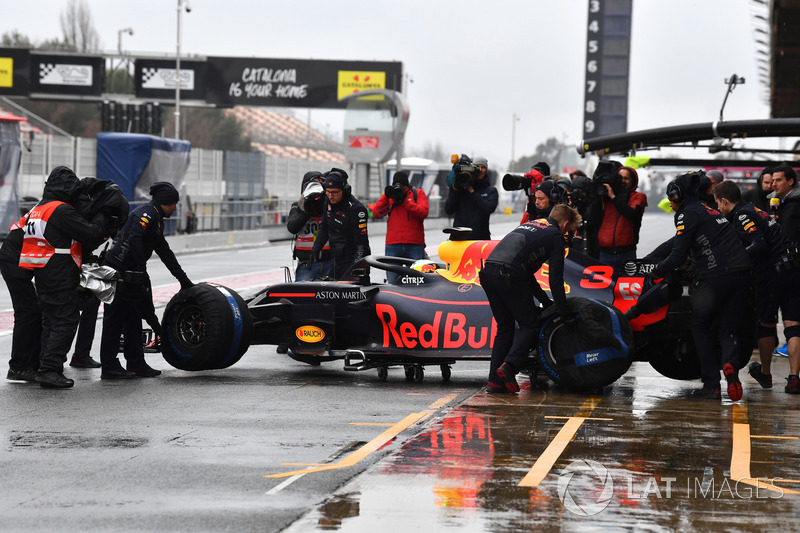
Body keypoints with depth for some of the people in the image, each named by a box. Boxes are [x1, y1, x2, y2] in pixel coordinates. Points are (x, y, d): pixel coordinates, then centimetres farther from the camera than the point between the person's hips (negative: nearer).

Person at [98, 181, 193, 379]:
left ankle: (136, 363, 19)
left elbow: (165, 252, 25)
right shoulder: (147, 214, -11)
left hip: (129, 275, 10)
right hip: (117, 272, -10)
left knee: (133, 317, 13)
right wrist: (142, 268, -25)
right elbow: (134, 239, -27)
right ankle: (109, 367, -4)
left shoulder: (156, 220, 20)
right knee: (114, 318, -6)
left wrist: (183, 279, 26)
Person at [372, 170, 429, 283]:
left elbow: (423, 213, -8)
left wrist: (405, 201, -14)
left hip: (414, 245, -1)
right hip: (393, 245, 1)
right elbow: (376, 214, 5)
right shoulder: (389, 194, 14)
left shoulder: (418, 193, 9)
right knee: (392, 282, -3)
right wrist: (386, 196, -6)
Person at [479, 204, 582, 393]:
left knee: (504, 327, 16)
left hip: (488, 270, 7)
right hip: (509, 274, -7)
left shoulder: (530, 225, 32)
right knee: (529, 325, 6)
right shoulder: (555, 236, 9)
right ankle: (509, 366, -14)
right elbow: (555, 278, 4)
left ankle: (494, 380, 9)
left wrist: (545, 300, 39)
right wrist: (563, 311, 13)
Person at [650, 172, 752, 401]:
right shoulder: (710, 210, 24)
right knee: (728, 328, 10)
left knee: (700, 327, 11)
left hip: (716, 276, -7)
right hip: (742, 273, 7)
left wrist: (656, 271, 7)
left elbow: (678, 256, -6)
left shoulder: (688, 214, -1)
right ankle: (730, 364, -22)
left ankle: (711, 384, 4)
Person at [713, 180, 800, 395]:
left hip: (771, 273, -7)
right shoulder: (754, 211, 22)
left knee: (766, 323, 11)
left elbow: (759, 245, -20)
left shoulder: (742, 215, -7)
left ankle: (765, 373, 25)